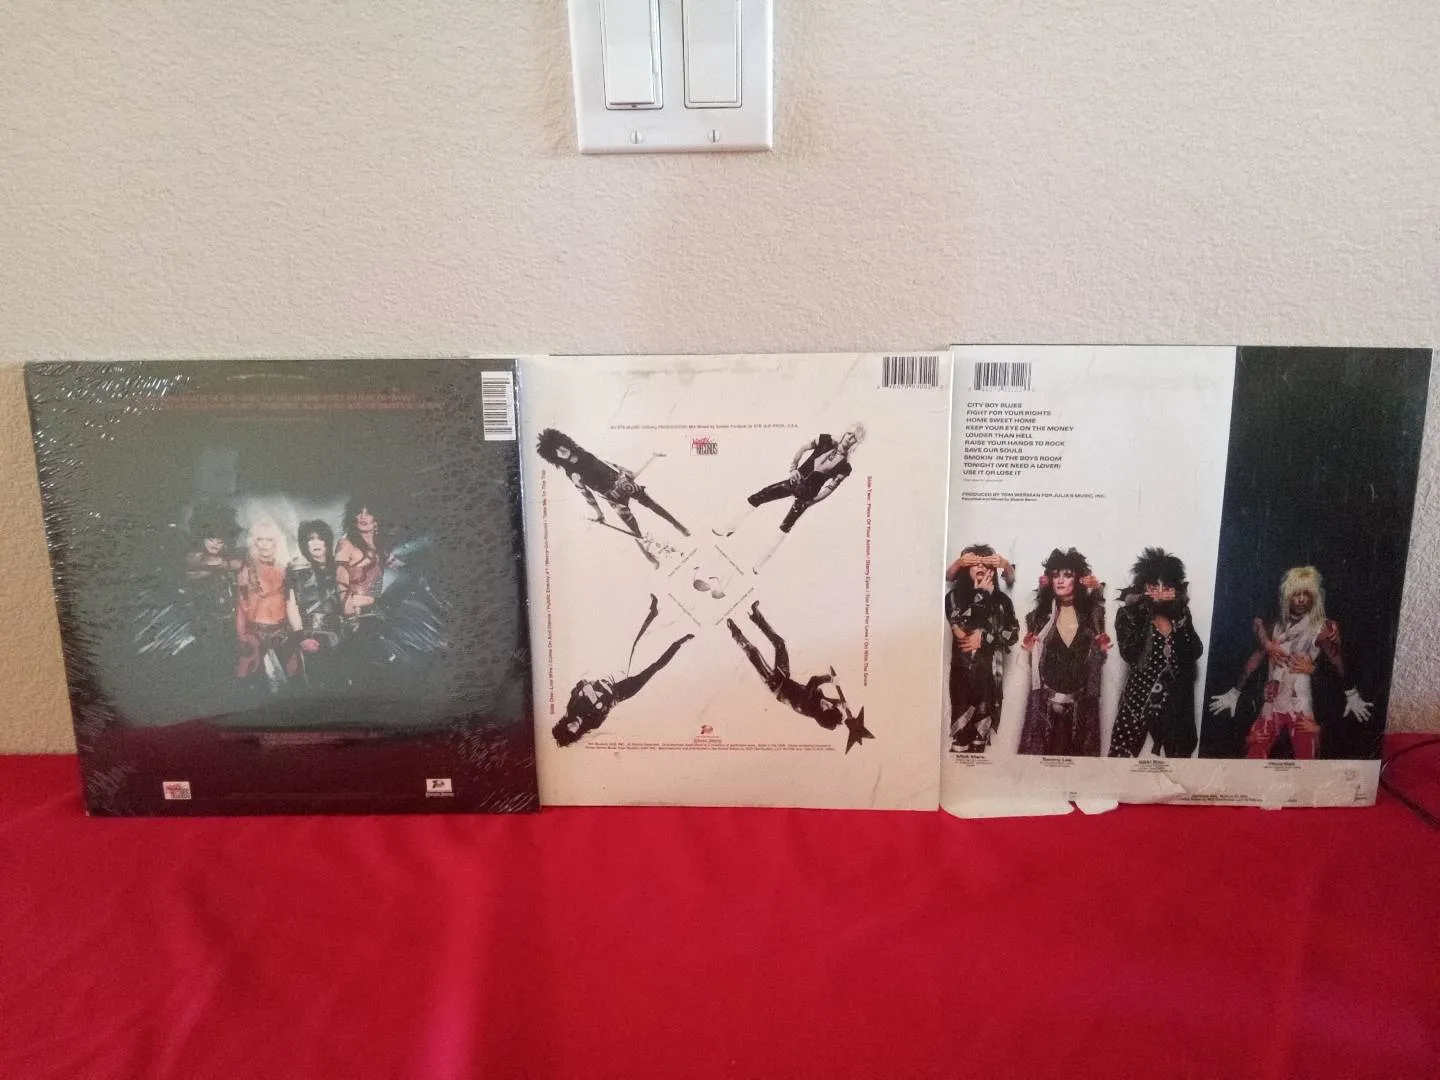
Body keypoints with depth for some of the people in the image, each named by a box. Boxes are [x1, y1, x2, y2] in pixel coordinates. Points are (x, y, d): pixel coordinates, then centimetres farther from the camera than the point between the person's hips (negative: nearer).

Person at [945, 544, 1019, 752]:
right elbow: (961, 630, -15)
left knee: (982, 725, 6)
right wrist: (980, 594, -10)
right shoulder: (955, 595, -1)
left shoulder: (1001, 600, 10)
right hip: (963, 669, -3)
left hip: (990, 671, 3)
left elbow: (1013, 634, 5)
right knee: (962, 725, -5)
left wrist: (984, 637, -10)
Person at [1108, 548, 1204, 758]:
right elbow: (1129, 654, -17)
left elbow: (1195, 652, -5)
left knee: (1178, 755, 10)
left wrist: (1180, 618, -14)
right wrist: (1144, 616, -18)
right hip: (1140, 697, -3)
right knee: (1122, 754, -8)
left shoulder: (1179, 614, 8)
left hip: (1175, 700, 4)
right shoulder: (1130, 614, -2)